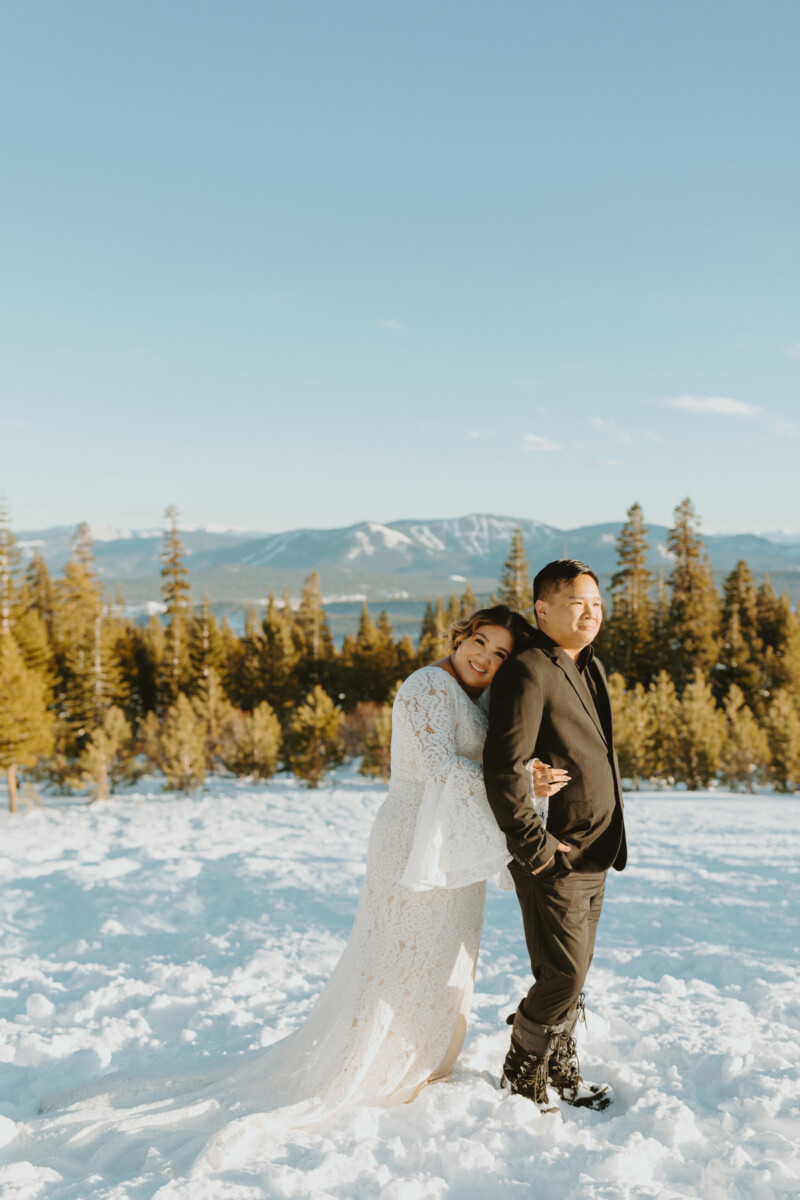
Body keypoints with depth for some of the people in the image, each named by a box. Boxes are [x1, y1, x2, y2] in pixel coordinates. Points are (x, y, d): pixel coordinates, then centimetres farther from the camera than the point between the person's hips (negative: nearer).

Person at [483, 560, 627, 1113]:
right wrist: (536, 847, -20)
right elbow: (503, 770, -23)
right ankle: (523, 1076, 19)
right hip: (553, 860, -8)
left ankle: (563, 1068, 35)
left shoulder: (592, 669, 12)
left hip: (594, 858, 9)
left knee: (573, 973, 18)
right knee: (562, 975, -3)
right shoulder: (527, 673, -18)